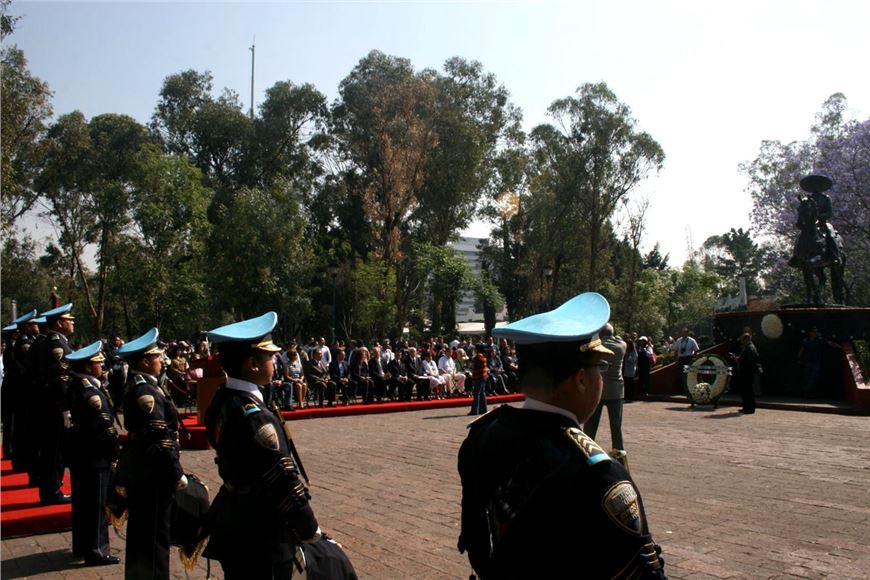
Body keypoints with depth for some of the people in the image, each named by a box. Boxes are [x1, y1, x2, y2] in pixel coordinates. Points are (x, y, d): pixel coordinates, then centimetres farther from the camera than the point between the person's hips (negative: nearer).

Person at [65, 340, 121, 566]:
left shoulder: (78, 385, 8)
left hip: (81, 454, 10)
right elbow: (103, 426, -22)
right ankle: (95, 550, 10)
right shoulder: (89, 391, -22)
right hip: (94, 455, -10)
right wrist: (114, 451, -15)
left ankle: (82, 545, 33)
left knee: (84, 500, 20)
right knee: (96, 502, 0)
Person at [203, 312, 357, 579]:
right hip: (261, 538, -9)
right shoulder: (253, 415, -27)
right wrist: (311, 531, -9)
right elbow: (283, 482, -23)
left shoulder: (223, 399, 1)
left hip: (237, 525, 9)